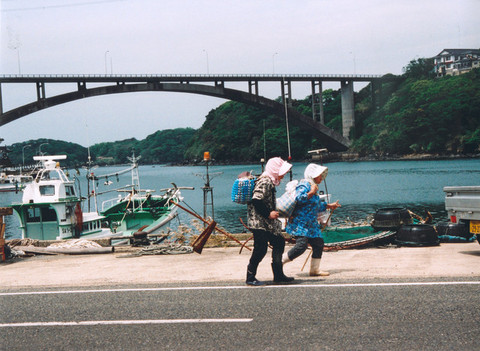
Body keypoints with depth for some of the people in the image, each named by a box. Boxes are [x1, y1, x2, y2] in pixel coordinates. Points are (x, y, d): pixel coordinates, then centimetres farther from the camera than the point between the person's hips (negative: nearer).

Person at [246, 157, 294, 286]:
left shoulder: (270, 182, 15)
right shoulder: (265, 182, -18)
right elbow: (256, 200, -25)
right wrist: (268, 214, -20)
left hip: (267, 222, 11)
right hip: (260, 223, -11)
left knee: (279, 242, 12)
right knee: (260, 249, -7)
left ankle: (278, 275, 17)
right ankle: (250, 278, 3)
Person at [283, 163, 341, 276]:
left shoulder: (312, 186, 20)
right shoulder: (304, 186, -12)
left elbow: (317, 205, 34)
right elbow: (298, 199, -29)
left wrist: (329, 206, 39)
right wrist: (311, 193, -27)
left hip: (310, 225, 10)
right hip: (300, 224, -10)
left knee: (319, 244, 8)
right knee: (301, 246, -19)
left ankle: (315, 269, 18)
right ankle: (280, 262, -5)